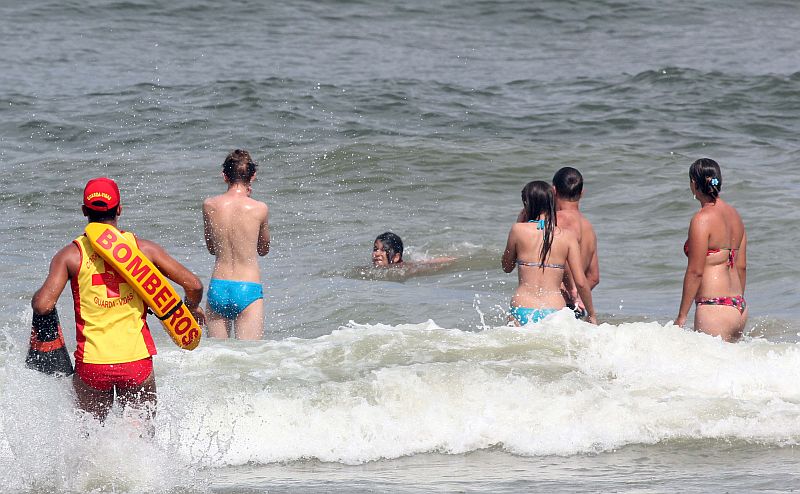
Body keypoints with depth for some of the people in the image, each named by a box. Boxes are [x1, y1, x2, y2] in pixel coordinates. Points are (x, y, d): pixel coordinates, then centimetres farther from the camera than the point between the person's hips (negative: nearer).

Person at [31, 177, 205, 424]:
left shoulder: (71, 255, -2)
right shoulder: (144, 249, 1)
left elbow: (43, 305, -11)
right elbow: (193, 285, 0)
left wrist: (38, 296, 13)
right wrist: (192, 310, 21)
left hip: (92, 361, 0)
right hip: (137, 358, 0)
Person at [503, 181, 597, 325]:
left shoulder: (518, 230, 0)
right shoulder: (567, 236, 4)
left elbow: (507, 267, 17)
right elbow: (581, 282, 2)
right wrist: (591, 315, 15)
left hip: (522, 312, -1)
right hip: (555, 312, 1)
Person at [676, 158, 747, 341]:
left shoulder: (702, 219, -12)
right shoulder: (734, 215, 12)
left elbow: (695, 271, -12)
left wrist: (682, 316, -7)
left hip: (714, 307, -8)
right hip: (739, 307, 8)